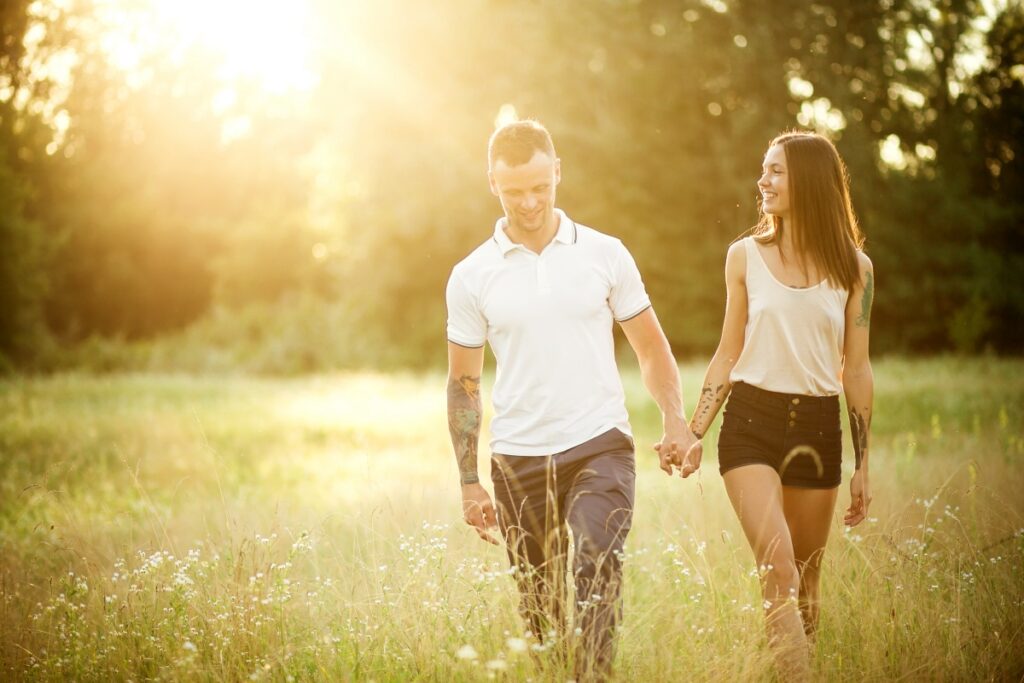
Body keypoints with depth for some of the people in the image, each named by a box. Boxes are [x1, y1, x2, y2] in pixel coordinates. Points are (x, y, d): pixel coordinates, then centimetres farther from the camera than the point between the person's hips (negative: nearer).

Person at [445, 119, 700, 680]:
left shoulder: (605, 254, 2)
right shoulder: (471, 277, 3)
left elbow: (650, 347, 9)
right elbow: (464, 384, 8)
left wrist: (676, 422, -7)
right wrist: (469, 484, 4)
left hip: (600, 446, -1)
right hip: (517, 461, 1)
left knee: (597, 575, -20)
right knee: (539, 607, 8)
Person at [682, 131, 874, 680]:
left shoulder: (854, 267, 3)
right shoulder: (746, 256, 4)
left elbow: (856, 370, 6)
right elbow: (729, 354, 10)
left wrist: (862, 466, 6)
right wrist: (694, 434, 4)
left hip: (818, 428, 1)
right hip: (750, 423, -1)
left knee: (805, 582, 7)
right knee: (778, 570, -17)